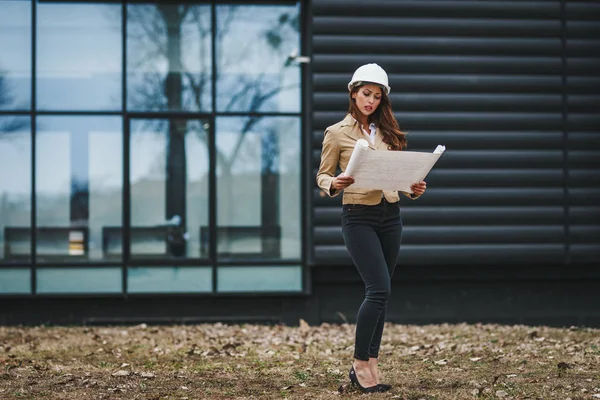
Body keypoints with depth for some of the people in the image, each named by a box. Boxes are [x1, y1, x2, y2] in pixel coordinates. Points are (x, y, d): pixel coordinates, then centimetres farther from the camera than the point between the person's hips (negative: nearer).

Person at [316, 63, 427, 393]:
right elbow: (322, 175, 2)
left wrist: (413, 189, -5)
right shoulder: (336, 133, -1)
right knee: (379, 289, -15)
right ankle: (360, 364, -2)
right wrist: (334, 185, -20)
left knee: (379, 294, 6)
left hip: (390, 216, 5)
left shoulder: (387, 132, 12)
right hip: (358, 217, -5)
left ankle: (370, 366, 14)